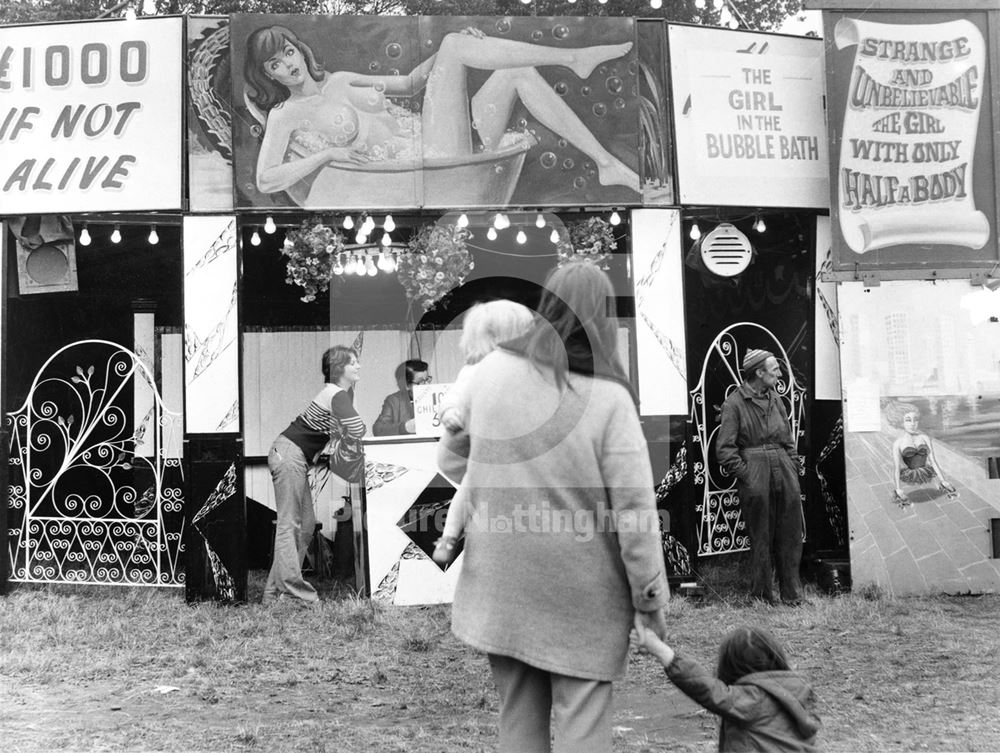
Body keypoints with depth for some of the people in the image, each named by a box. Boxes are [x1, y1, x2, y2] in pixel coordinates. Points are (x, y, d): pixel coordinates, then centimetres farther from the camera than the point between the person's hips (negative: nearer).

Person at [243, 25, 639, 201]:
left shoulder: (339, 81, 22)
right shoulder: (285, 115, 3)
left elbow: (408, 83, 27)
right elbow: (265, 179, -10)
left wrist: (448, 55, 11)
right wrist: (327, 154, -16)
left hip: (432, 138, 8)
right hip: (430, 162, -8)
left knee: (518, 73, -6)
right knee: (454, 43, -15)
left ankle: (607, 163, -7)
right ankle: (575, 58, -12)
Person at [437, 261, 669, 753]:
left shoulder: (493, 369, -8)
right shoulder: (609, 400, -19)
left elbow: (451, 458, 5)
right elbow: (634, 510, -16)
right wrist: (651, 598, -4)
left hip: (501, 587, 4)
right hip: (579, 598, -4)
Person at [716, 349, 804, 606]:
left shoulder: (775, 400, 13)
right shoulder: (734, 403, -7)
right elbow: (724, 449, -9)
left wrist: (793, 471, 10)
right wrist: (746, 475, -12)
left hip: (783, 472, 6)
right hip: (755, 475, -6)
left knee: (790, 537, 8)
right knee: (761, 539, 1)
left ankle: (792, 594, 18)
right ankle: (762, 597, 12)